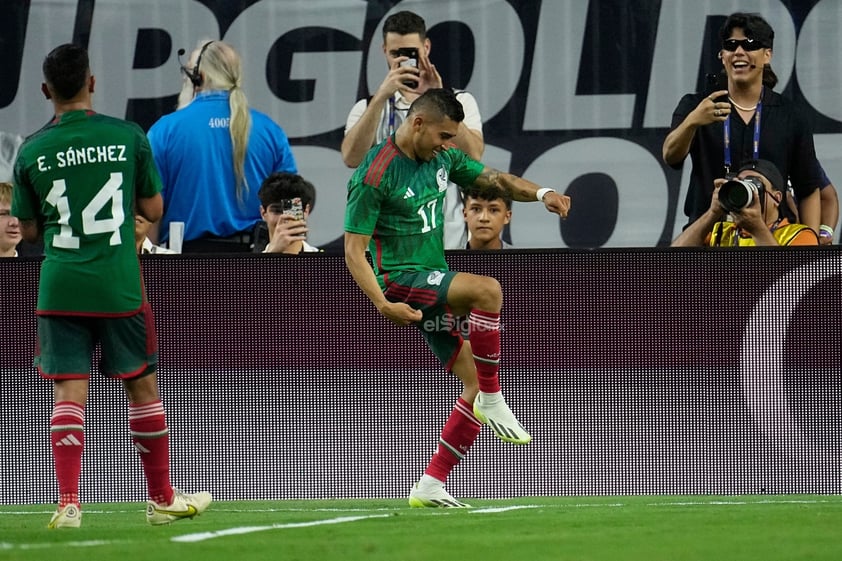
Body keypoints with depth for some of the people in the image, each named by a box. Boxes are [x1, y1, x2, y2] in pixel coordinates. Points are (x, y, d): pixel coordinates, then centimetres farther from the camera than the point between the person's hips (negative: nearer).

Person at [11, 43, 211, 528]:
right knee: (143, 386, 12)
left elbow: (29, 230, 8)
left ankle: (68, 505, -9)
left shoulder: (32, 152, -1)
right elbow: (154, 210, 4)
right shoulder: (128, 137, -4)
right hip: (119, 287, -1)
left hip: (60, 288, 1)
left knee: (69, 393, 1)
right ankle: (162, 500, 21)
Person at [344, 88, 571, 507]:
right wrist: (383, 304, -25)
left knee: (476, 384, 1)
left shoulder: (443, 157, 7)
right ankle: (492, 398, -19)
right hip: (399, 281, -8)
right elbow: (354, 250, -14)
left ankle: (430, 487, 5)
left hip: (434, 290, 9)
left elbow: (495, 179, 13)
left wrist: (540, 193, -8)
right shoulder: (375, 174, -15)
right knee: (487, 289, -32)